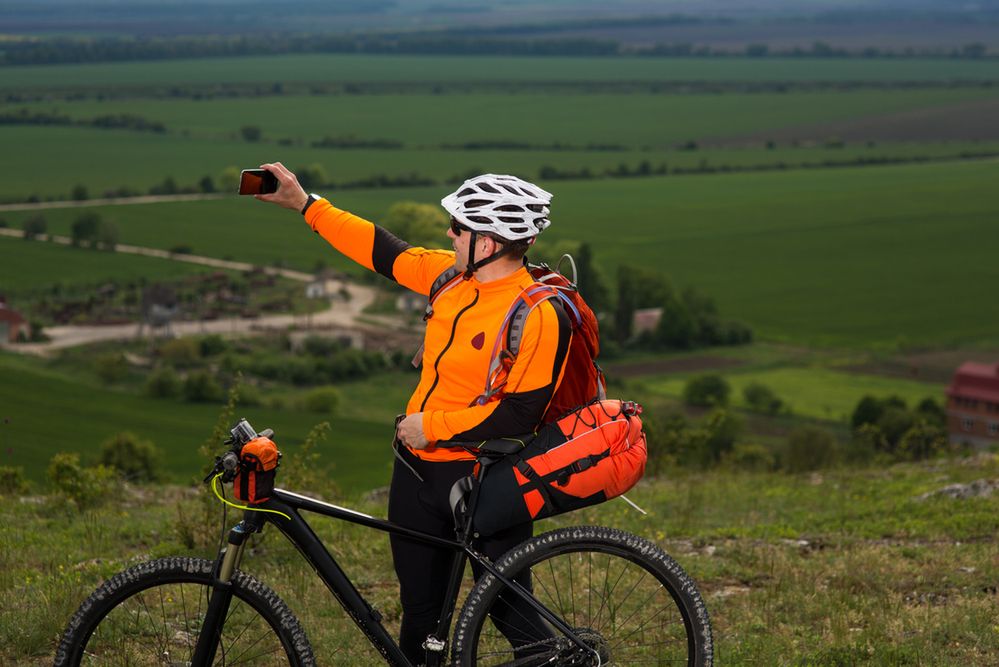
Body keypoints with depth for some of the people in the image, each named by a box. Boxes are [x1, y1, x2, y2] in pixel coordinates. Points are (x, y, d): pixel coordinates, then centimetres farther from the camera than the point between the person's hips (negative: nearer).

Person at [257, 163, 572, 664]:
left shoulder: (538, 316, -21)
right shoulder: (452, 276, 2)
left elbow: (518, 415, -24)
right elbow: (384, 252, 14)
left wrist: (432, 425, -19)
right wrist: (305, 204, 15)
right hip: (418, 467, 7)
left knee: (510, 612, -1)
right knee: (419, 607, 19)